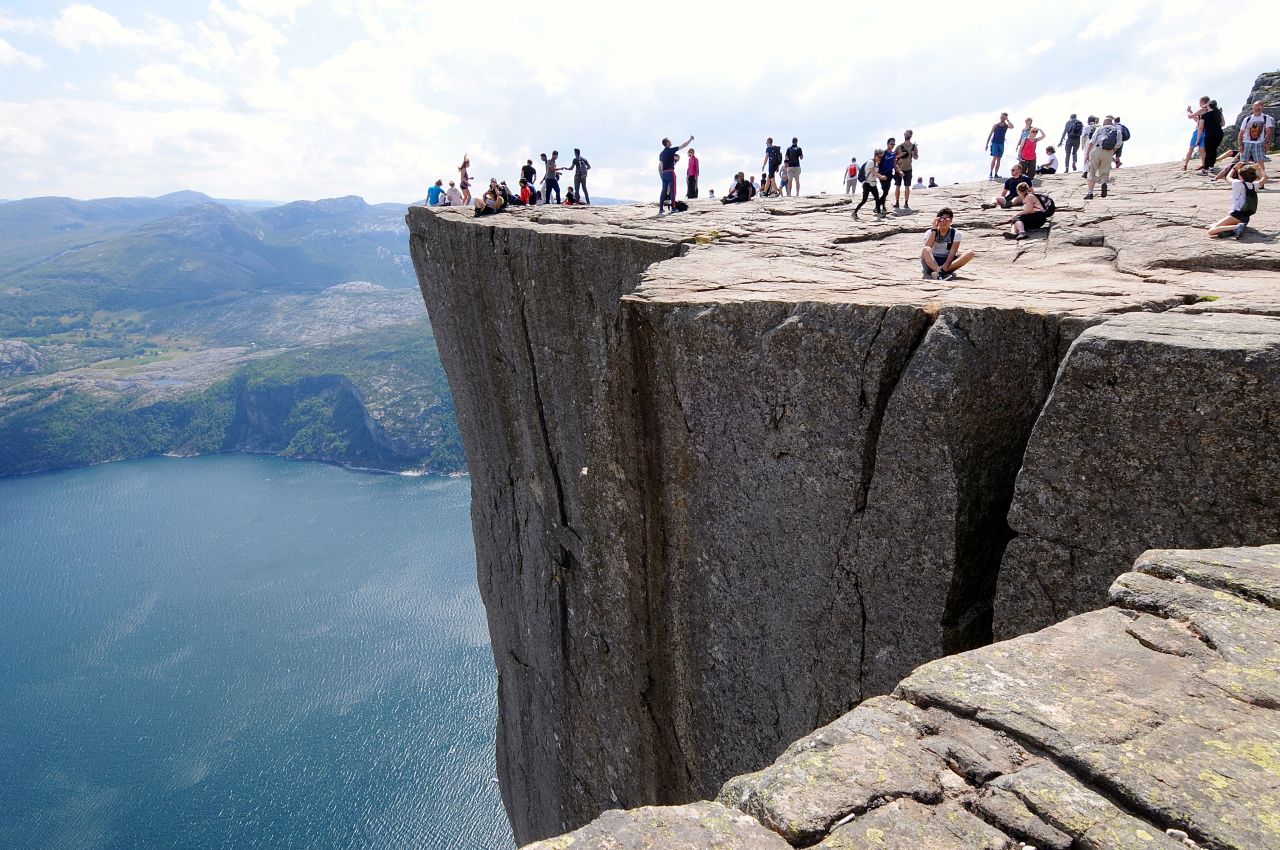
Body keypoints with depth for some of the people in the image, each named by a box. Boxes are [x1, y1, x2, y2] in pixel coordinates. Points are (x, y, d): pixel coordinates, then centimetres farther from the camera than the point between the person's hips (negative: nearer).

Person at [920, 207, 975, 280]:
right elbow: (927, 247, -16)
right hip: (931, 263, -1)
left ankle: (942, 271, -41)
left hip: (948, 261, 2)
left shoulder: (956, 233, 5)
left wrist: (945, 265, -28)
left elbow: (953, 252, -10)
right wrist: (934, 229, -15)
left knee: (970, 253, -23)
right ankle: (940, 272, -56)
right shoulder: (930, 232, 4)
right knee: (926, 250, -33)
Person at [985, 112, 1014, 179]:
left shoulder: (1006, 126, 3)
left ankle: (996, 174, 6)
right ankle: (990, 173, -16)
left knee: (999, 159, 4)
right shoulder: (995, 125, -1)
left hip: (1001, 144, 3)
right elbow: (990, 134, 2)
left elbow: (1012, 127, -20)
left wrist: (1007, 120, -13)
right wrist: (987, 144, -1)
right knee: (994, 158, -16)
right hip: (994, 143, -3)